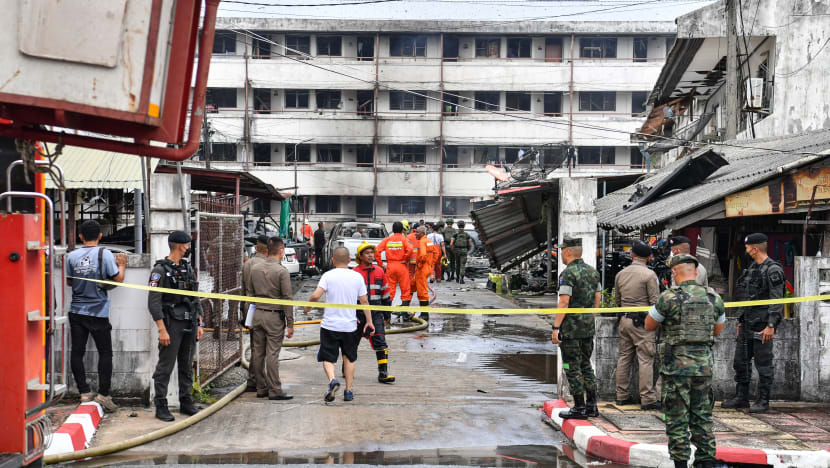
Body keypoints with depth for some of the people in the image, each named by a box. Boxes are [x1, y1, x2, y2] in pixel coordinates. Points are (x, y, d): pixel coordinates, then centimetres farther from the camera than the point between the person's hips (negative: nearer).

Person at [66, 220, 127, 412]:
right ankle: (104, 393, 1)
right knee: (105, 353, 6)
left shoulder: (72, 256, 1)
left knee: (77, 352, 9)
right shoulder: (104, 254, -9)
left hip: (76, 312, 3)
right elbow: (118, 279, -8)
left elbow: (69, 282, 12)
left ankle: (84, 391, 11)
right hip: (98, 313, -3)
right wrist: (122, 264, 8)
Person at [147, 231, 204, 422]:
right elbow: (153, 302, -14)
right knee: (165, 367, -3)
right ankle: (161, 406, 2)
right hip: (171, 325, -7)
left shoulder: (188, 269, 13)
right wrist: (162, 330, -19)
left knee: (187, 366, 12)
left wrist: (200, 324, 12)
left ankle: (186, 403, 20)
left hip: (189, 326, 7)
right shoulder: (160, 270, -9)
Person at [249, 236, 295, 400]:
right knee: (272, 354, -4)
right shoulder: (282, 271, -11)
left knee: (258, 353, 9)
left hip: (258, 314, 6)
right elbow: (287, 299, -11)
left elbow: (251, 293, 14)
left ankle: (261, 388, 16)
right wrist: (290, 324, -8)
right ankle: (275, 390, -2)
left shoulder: (255, 268, 6)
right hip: (274, 316, -6)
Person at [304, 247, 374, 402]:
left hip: (330, 325, -2)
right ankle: (348, 391, 17)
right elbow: (364, 301, 4)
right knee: (349, 358, 17)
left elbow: (315, 296, -16)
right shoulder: (357, 276, 1)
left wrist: (308, 307, 4)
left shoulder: (328, 276, -7)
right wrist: (369, 321, 12)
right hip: (350, 325, 2)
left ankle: (332, 380, -21)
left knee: (327, 358, 6)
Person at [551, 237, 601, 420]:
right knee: (585, 365, 16)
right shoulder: (593, 271, 9)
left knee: (572, 367, -1)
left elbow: (564, 303, -20)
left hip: (570, 327, -8)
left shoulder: (568, 273, -15)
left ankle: (579, 408, 1)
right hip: (588, 326, 8)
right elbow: (597, 299, 13)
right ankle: (592, 406, 17)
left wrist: (555, 327, -17)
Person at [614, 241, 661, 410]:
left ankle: (622, 395, 16)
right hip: (642, 322, -6)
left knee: (624, 357, 11)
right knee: (646, 359, -4)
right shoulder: (649, 275, -10)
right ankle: (648, 399, -4)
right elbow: (655, 301, -10)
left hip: (624, 320, 6)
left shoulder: (620, 274, 8)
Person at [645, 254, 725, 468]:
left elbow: (649, 325, 2)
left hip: (676, 367, -4)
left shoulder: (669, 298, -11)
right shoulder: (714, 298, 4)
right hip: (704, 366, 4)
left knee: (677, 419, 4)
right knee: (702, 418, 15)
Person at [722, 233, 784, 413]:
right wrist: (740, 321, 20)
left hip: (762, 325, -9)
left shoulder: (773, 270, -12)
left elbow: (777, 300, -17)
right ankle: (741, 398, 19)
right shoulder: (752, 268, 15)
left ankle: (763, 401, 5)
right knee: (740, 361, 11)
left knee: (763, 363, -2)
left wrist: (771, 325, -22)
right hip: (747, 324, 9)